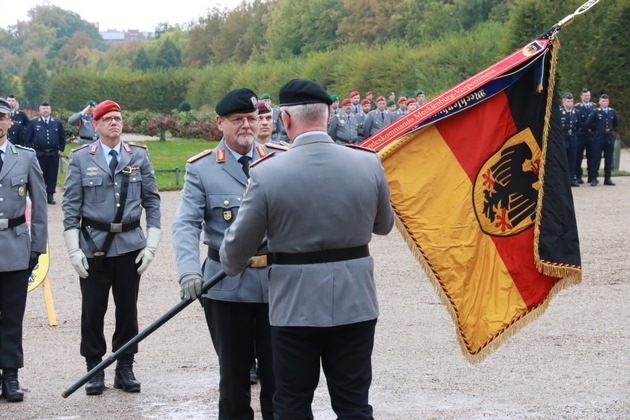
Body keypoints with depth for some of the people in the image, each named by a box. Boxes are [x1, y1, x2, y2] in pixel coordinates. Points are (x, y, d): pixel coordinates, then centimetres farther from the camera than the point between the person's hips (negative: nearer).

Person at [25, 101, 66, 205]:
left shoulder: (57, 123, 10)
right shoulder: (33, 123, 5)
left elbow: (62, 137, 14)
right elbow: (28, 139, 4)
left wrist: (61, 149, 6)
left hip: (53, 154, 2)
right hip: (39, 154, -1)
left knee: (52, 175, 2)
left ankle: (50, 195, 8)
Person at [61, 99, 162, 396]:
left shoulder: (139, 156, 5)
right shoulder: (81, 158, 0)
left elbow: (152, 201, 6)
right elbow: (71, 205, -1)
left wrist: (151, 244, -1)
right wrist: (74, 249, -7)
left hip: (130, 244, 2)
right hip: (93, 245, -1)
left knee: (128, 308, 8)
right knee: (93, 310, 4)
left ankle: (125, 369, 19)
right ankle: (94, 369, 17)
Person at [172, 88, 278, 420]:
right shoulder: (202, 168, -1)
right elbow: (186, 224, -8)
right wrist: (188, 271, -24)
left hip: (277, 281, 1)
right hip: (227, 286, -1)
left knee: (278, 373, 8)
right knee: (233, 373, 10)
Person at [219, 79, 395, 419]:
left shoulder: (267, 174, -14)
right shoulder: (368, 164, -7)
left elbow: (238, 244, -5)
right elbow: (384, 225, 10)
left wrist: (231, 267, 18)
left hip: (295, 306, -2)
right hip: (355, 303, 2)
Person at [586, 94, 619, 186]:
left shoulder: (612, 111, 9)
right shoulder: (595, 111, -3)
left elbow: (616, 123, 20)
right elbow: (589, 123, -5)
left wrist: (610, 129, 13)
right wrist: (596, 129, 3)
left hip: (610, 137, 4)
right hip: (598, 137, -4)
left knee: (609, 159, 6)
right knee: (596, 158, -2)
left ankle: (608, 178, 13)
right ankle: (593, 178, 0)